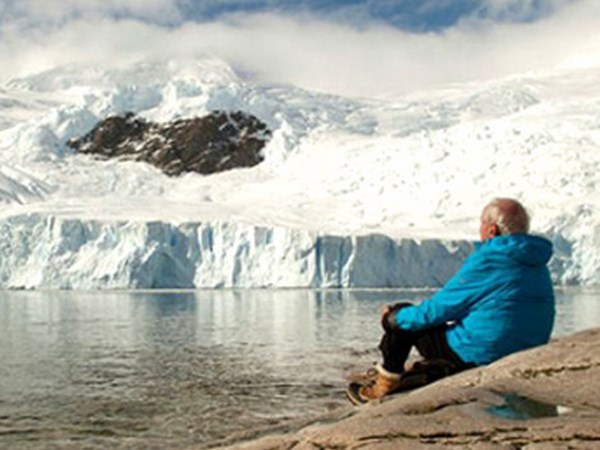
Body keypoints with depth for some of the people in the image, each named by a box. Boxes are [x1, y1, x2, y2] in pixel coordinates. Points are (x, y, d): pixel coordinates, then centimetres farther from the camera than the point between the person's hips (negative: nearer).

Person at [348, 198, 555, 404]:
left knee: (401, 319, 7)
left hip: (480, 356, -8)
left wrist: (393, 318, 7)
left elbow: (438, 309, -10)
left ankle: (387, 379, 23)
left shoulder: (485, 263, -16)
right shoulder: (538, 266, 8)